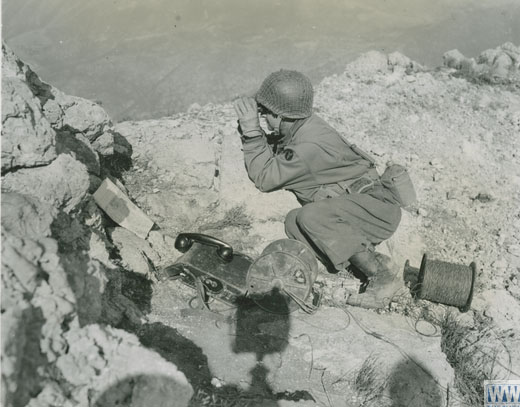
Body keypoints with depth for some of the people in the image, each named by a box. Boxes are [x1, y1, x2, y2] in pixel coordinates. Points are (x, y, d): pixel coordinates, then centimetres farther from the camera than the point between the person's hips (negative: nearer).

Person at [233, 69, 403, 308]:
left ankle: (379, 274, -15)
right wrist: (248, 128, -2)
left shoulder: (309, 146, -27)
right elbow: (268, 158, 9)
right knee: (294, 222, -5)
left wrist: (252, 131, -20)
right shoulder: (296, 128, 0)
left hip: (378, 209, -9)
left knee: (312, 216, -30)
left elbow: (264, 179, -20)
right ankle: (370, 258, 0)